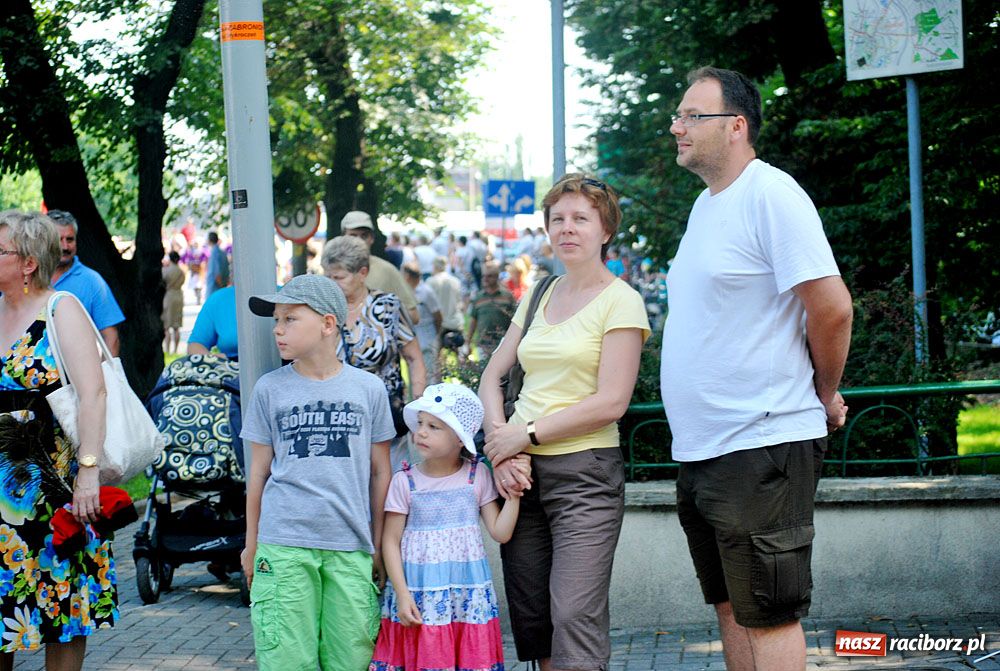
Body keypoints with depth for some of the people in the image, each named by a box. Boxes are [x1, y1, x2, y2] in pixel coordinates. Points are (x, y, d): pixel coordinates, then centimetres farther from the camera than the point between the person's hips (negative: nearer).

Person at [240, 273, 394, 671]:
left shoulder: (368, 389, 5)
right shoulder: (270, 389, 6)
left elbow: (380, 473, 11)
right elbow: (259, 472, 11)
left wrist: (378, 547, 11)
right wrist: (251, 545, 12)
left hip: (350, 548, 0)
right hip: (283, 545, 0)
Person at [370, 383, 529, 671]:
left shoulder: (477, 476, 3)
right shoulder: (406, 482, -1)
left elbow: (501, 533, 2)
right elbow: (391, 541, 0)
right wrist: (402, 594, -7)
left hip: (468, 599, 1)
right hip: (418, 596, -1)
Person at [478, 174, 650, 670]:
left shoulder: (620, 301, -5)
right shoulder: (538, 298, 14)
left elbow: (611, 402, -13)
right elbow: (492, 377, 15)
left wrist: (525, 434, -10)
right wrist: (499, 449, -2)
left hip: (584, 472, -6)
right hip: (521, 470, 6)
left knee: (575, 618, -15)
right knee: (530, 619, 7)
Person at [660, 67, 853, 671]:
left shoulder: (770, 194, -14)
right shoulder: (707, 205, 15)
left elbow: (832, 308, -18)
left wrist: (825, 395, -5)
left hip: (761, 449, -9)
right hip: (701, 450, 9)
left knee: (769, 617, -5)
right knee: (731, 609, 14)